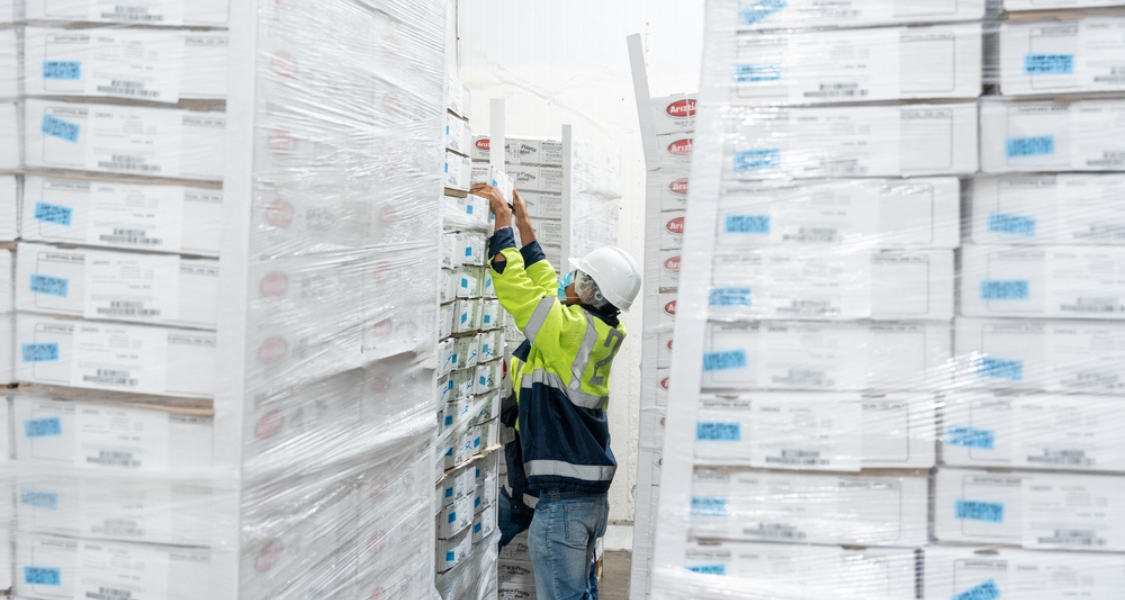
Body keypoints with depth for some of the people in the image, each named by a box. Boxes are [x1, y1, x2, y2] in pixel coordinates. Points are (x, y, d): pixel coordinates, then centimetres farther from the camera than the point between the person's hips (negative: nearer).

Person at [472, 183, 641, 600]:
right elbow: (547, 287, 18)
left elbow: (515, 287, -21)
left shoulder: (571, 331, -19)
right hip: (593, 492, 10)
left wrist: (503, 218, -10)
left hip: (563, 497, -10)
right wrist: (523, 225, 20)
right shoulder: (597, 331, 6)